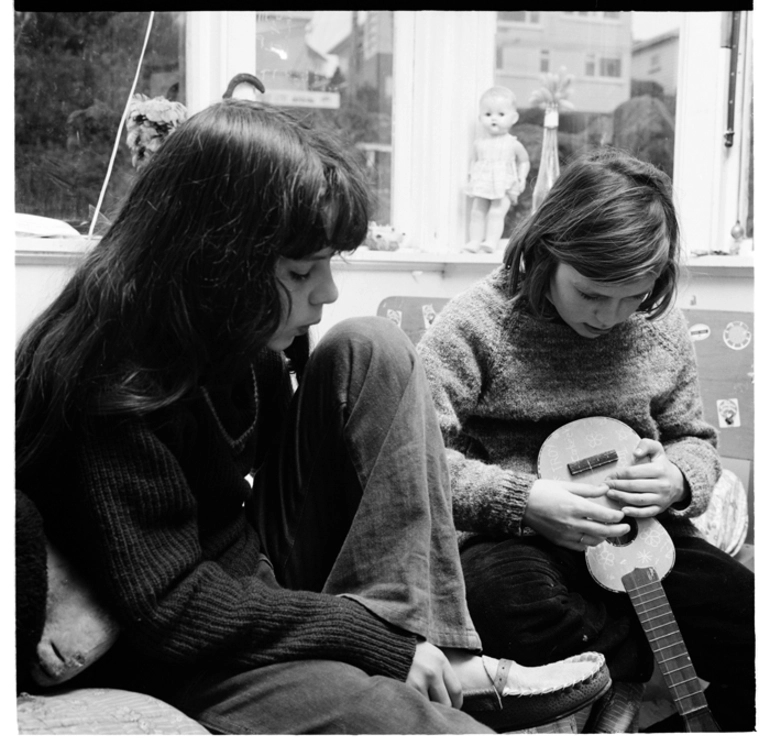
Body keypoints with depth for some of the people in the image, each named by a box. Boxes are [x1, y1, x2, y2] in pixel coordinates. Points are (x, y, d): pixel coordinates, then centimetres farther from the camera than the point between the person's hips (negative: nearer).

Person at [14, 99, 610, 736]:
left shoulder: (243, 331, -1)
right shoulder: (115, 370, -24)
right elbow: (167, 605, -25)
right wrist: (383, 636, -22)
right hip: (176, 659, -9)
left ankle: (438, 659, -13)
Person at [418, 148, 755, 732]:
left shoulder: (660, 327, 4)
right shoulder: (477, 323, -11)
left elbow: (695, 440, 16)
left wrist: (678, 480, -8)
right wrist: (522, 500, -26)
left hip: (638, 539, 3)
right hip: (514, 543, -2)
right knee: (503, 595, -38)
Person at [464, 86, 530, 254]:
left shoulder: (513, 144, -1)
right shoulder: (479, 144, 6)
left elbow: (524, 161, 12)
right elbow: (474, 161, 18)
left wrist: (521, 179, -1)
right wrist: (471, 175, 1)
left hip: (504, 189, -3)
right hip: (481, 186, 3)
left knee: (496, 213, -16)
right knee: (477, 212, -2)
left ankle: (491, 241, -19)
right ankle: (475, 241, 0)